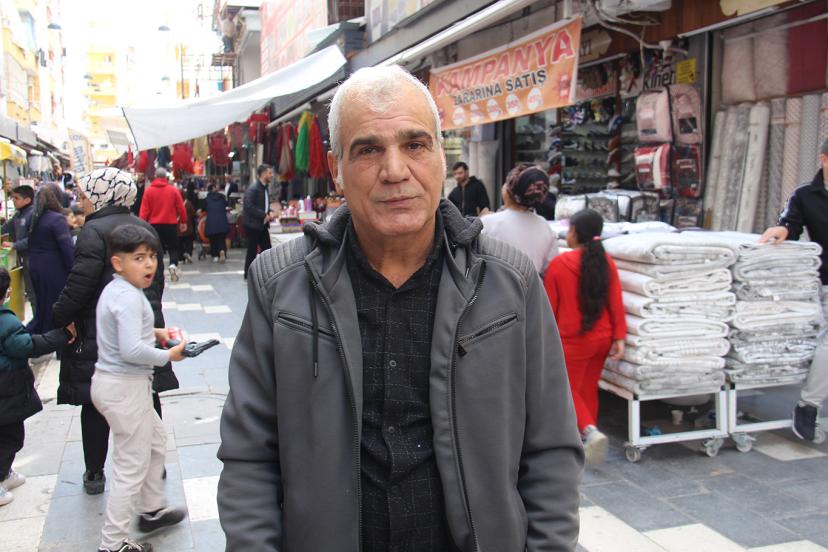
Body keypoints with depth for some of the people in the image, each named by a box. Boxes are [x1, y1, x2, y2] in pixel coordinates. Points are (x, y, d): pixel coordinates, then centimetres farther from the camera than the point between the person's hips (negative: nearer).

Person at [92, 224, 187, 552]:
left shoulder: (114, 290, 9)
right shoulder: (129, 297, -22)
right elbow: (132, 350, -30)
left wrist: (155, 333, 9)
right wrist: (169, 355, -17)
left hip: (112, 382, 11)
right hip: (125, 388, -11)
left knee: (156, 441, 26)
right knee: (131, 468, 1)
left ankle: (152, 510, 41)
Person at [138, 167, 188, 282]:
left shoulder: (148, 191, -2)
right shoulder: (173, 190, -2)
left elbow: (144, 210, -2)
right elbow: (181, 208, 0)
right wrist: (183, 221, 11)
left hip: (154, 225, 1)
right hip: (171, 224, 0)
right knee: (174, 247, 11)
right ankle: (173, 264, -16)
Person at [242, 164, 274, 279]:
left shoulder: (265, 188, 13)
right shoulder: (252, 189, -15)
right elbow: (249, 207, -22)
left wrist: (269, 213, 2)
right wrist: (264, 215, -20)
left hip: (263, 225, 8)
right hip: (253, 225, -8)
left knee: (267, 250, 7)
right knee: (252, 251, 0)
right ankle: (248, 276, 10)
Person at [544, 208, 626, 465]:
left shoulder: (559, 264, -14)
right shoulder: (606, 262, -4)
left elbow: (549, 306, -7)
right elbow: (616, 302, -4)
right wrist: (619, 337, 1)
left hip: (572, 340, -4)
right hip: (602, 338, 5)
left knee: (570, 390, 8)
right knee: (589, 388, 18)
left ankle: (591, 432, -12)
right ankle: (586, 435, 28)